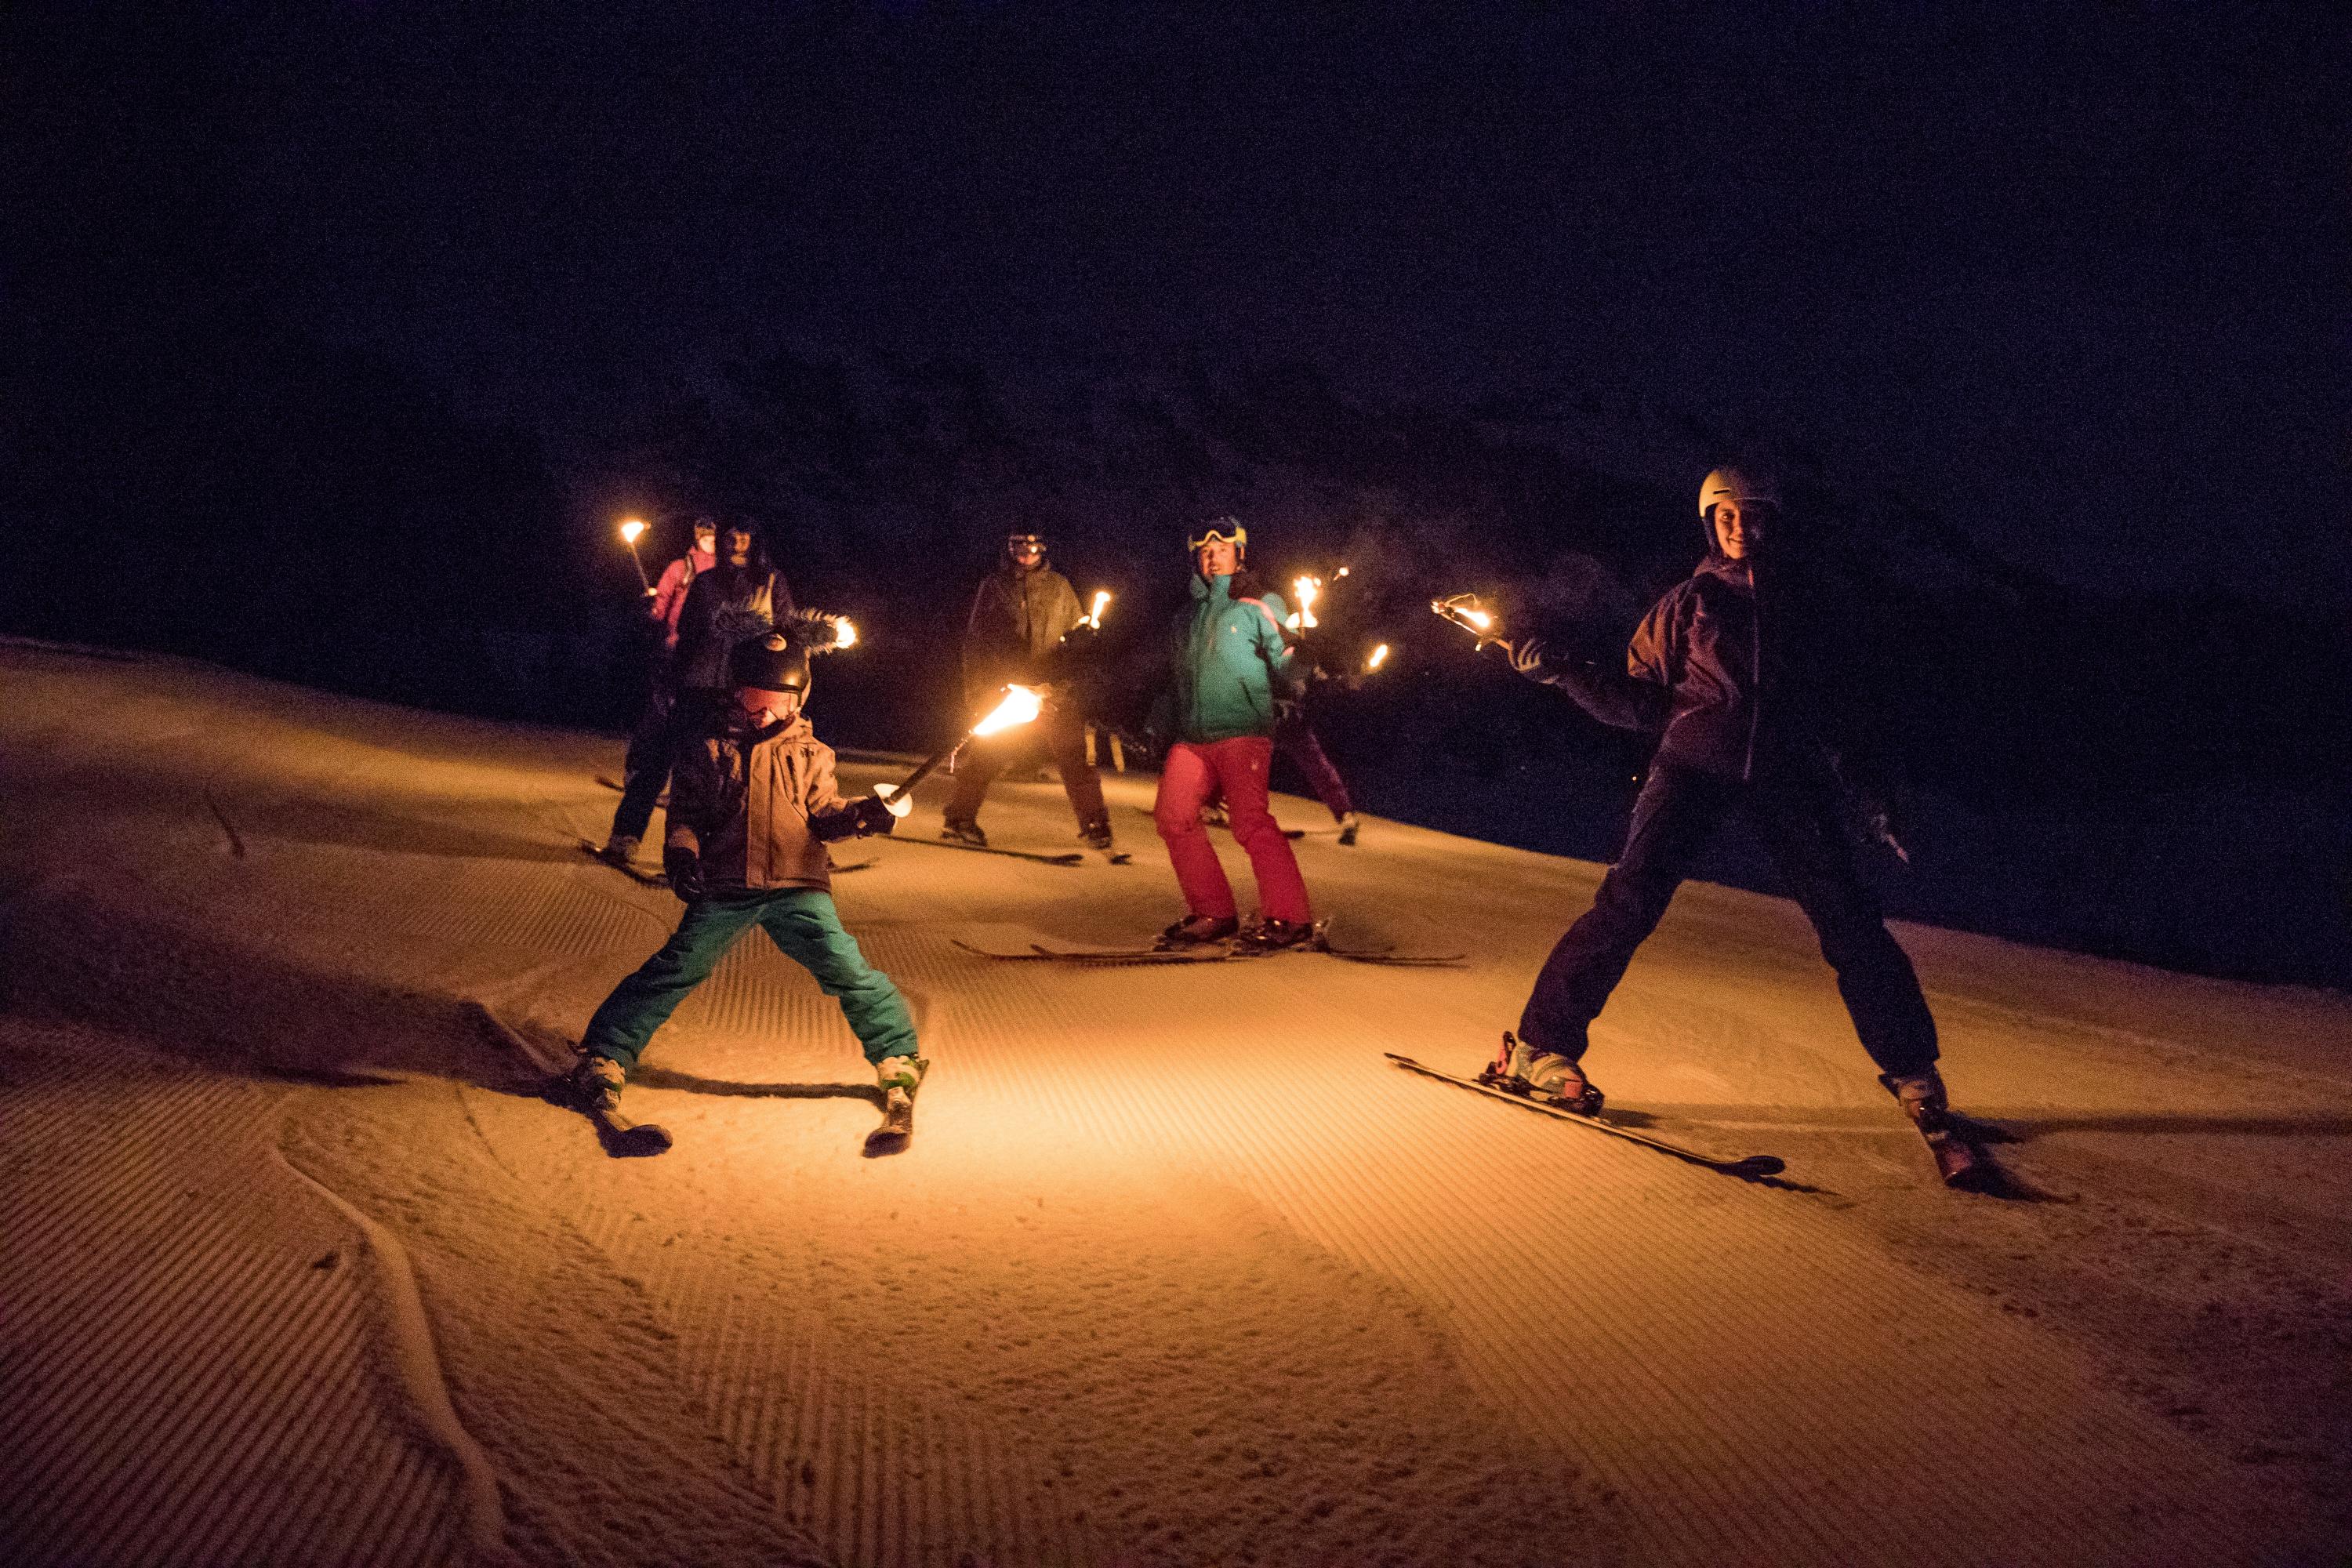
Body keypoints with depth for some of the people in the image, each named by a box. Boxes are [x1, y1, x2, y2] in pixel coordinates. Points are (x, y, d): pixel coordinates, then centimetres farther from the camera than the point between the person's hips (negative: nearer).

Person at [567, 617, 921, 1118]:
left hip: (797, 888, 1)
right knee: (675, 969, -6)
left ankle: (898, 1055, 8)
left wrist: (864, 814, -15)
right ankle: (604, 1057, 6)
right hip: (724, 889, -1)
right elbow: (685, 811, 7)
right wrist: (681, 853, -11)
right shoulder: (709, 746, 6)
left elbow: (823, 814, 5)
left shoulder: (808, 752, 9)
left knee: (846, 968, -9)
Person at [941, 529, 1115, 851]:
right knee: (988, 755, -1)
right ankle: (960, 818, 11)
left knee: (1073, 754, -3)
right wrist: (975, 686, 4)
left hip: (1053, 689, 1)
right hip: (1005, 688, -1)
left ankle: (1094, 824, 4)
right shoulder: (992, 585, 8)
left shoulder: (1059, 586, 10)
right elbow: (974, 636, 10)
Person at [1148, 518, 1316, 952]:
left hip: (1242, 729, -6)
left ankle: (1289, 917, -13)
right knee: (1173, 814, -5)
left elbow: (1286, 660, -2)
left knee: (1250, 822, -18)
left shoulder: (1258, 603, 6)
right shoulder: (1190, 615, 23)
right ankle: (1212, 914, 5)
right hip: (1192, 736, 6)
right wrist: (1156, 730, 24)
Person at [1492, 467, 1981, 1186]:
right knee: (1630, 898, -18)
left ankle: (1913, 1077, 3)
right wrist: (1560, 671, -3)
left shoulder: (1806, 599, 15)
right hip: (1694, 763, -1)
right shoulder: (1689, 602, 12)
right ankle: (1539, 1047, -12)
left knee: (1849, 919, -9)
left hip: (1787, 774, 1)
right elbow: (1639, 700, 10)